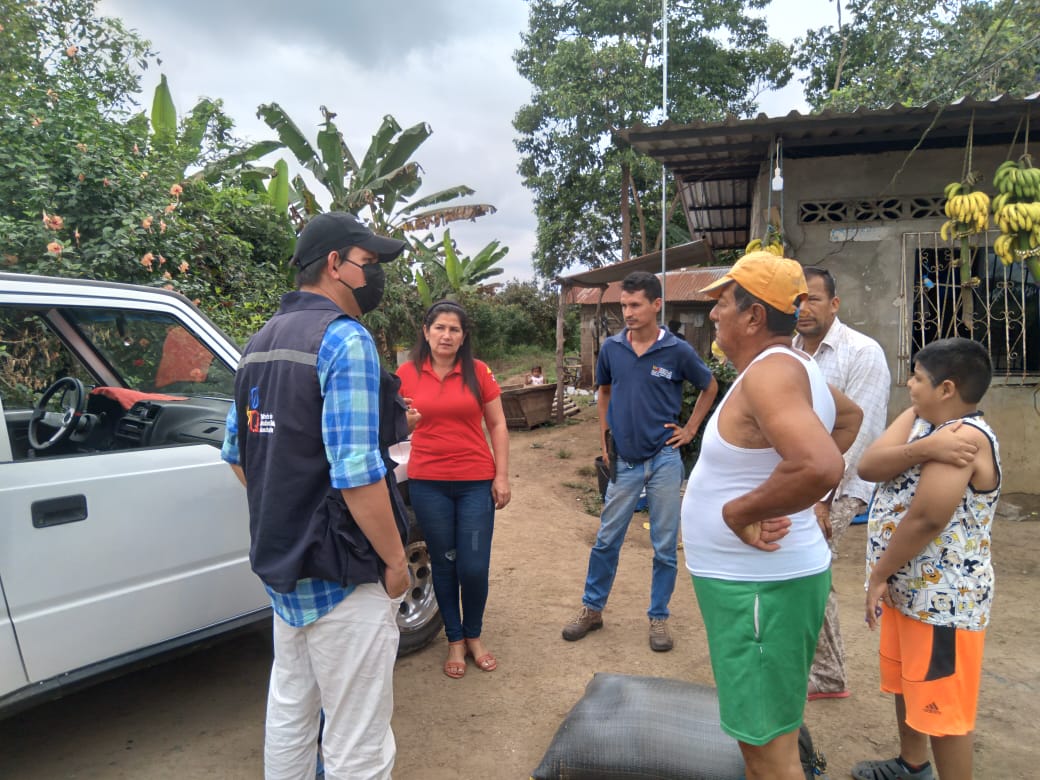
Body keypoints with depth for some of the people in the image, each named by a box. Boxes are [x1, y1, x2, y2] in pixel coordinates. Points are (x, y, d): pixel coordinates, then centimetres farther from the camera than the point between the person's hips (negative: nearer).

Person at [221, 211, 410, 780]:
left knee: (288, 715, 24)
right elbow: (356, 472, -24)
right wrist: (395, 559, -13)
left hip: (280, 565, 9)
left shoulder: (261, 342, 10)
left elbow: (237, 452, 16)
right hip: (340, 576, -9)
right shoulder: (344, 339, -17)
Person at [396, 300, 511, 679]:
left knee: (474, 567, 1)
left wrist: (502, 476, -1)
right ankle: (455, 640, 31)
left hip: (476, 483, 0)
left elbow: (497, 425, 3)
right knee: (444, 564, 10)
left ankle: (474, 636, 28)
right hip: (428, 484, 0)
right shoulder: (407, 373, 0)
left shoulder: (478, 372, 0)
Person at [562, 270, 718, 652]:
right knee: (606, 540, 10)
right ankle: (592, 609, 27)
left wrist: (690, 429, 4)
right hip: (624, 460, 2)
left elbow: (710, 387, 9)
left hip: (664, 460, -2)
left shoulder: (677, 350, -8)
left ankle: (659, 617, 25)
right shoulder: (611, 348, -2)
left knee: (665, 546, 8)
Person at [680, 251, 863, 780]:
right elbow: (849, 416, 26)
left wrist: (739, 511, -24)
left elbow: (819, 468, -40)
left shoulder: (770, 372, -23)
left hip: (759, 585, -10)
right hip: (757, 575, 10)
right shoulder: (788, 366, 7)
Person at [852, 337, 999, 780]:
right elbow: (868, 466, -10)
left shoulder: (965, 437, -23)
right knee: (907, 683, 25)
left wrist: (878, 576, -18)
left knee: (942, 706, 3)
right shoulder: (917, 419, 4)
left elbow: (926, 519, -28)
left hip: (944, 597, -10)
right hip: (908, 587, 10)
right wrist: (921, 450, -26)